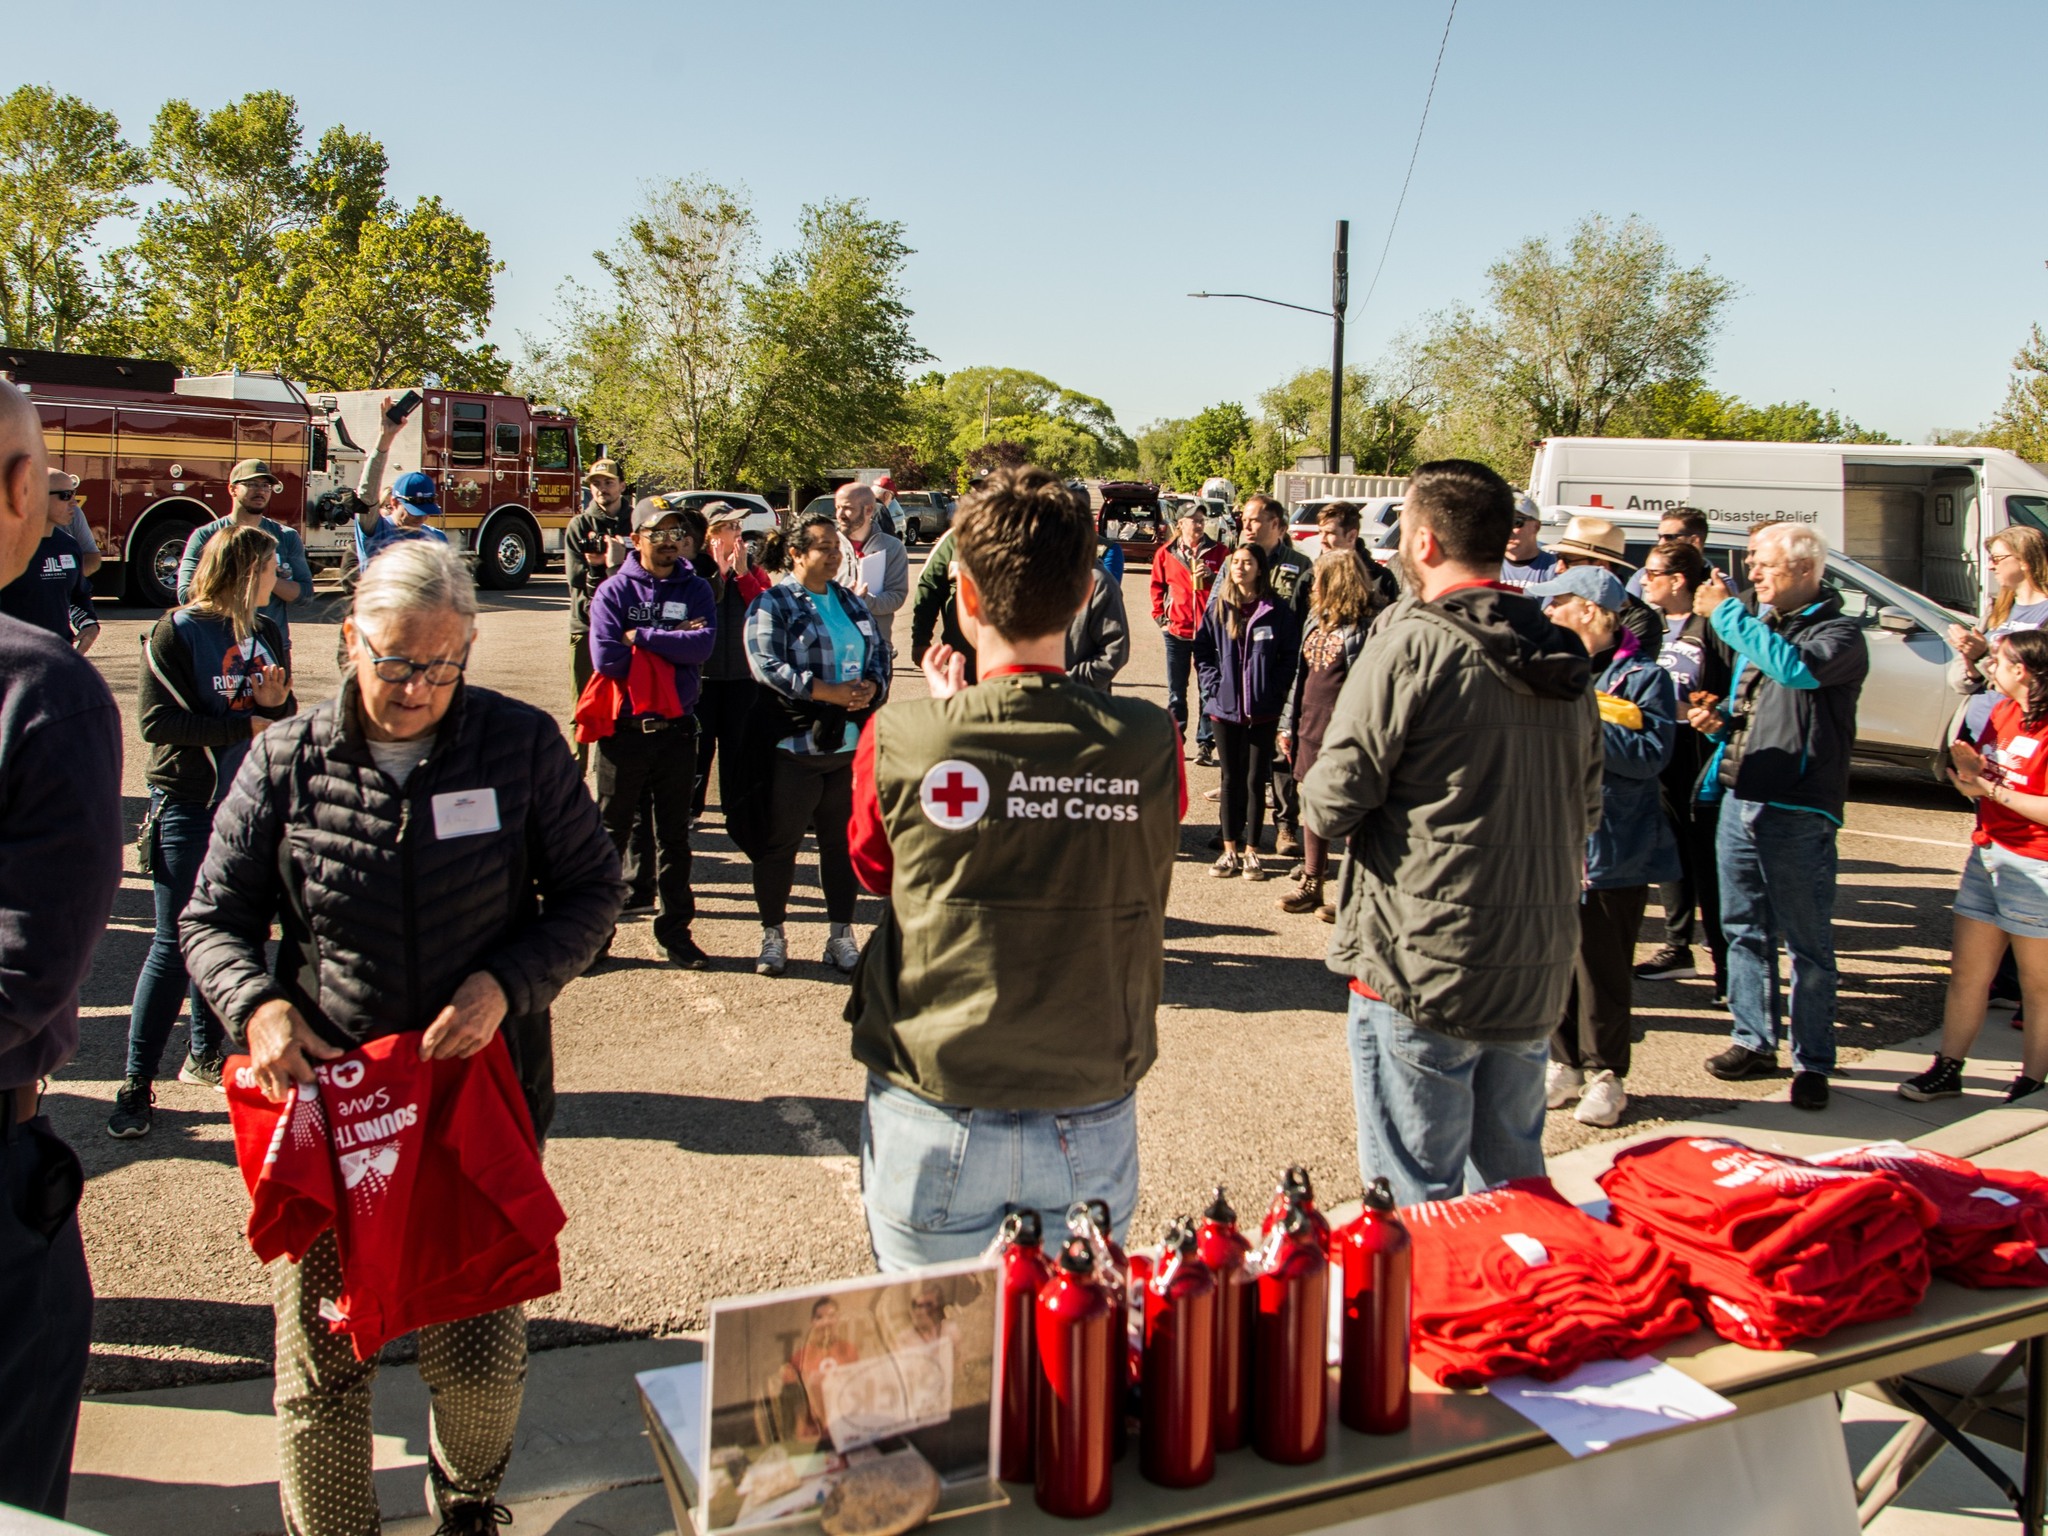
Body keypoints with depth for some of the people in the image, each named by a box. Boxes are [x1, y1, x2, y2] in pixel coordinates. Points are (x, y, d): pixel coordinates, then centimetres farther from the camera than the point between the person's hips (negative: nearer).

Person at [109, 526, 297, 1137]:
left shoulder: (265, 632, 8)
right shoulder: (178, 631, -8)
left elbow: (285, 719, 12)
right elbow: (156, 720, -17)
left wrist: (279, 702, -11)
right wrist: (246, 725, -16)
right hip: (188, 805, -5)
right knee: (175, 943, -3)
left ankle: (205, 1053, 27)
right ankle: (137, 1082, 6)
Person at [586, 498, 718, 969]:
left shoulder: (696, 590, 4)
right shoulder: (614, 591, -2)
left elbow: (702, 645, -14)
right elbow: (606, 658, -16)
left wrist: (640, 637, -15)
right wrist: (672, 643, -10)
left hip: (676, 730, 2)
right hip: (624, 730, -2)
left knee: (674, 836, 11)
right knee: (610, 832, 7)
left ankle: (674, 929, 20)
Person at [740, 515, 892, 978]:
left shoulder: (853, 604, 15)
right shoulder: (771, 605, -3)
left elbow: (879, 653, 14)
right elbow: (767, 665, -15)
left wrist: (870, 688, -9)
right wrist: (832, 692, -19)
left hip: (850, 745, 5)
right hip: (794, 744, -5)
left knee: (842, 841, 11)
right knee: (779, 843, 4)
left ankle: (841, 935, 22)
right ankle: (773, 935, 19)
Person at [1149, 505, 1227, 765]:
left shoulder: (1218, 552, 2)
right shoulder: (1165, 554, 5)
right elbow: (1157, 587, 13)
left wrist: (1212, 576, -16)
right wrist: (1160, 616, 5)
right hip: (1177, 631, 1)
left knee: (1208, 691, 0)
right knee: (1176, 692, 10)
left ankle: (1205, 744, 6)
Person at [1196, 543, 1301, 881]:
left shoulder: (1277, 610, -4)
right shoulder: (1219, 609, 3)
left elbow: (1291, 656, -2)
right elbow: (1203, 651, 6)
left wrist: (1274, 691, -10)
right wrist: (1215, 687, -6)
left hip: (1263, 711, -2)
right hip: (1225, 708, 2)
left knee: (1256, 780, 6)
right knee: (1231, 778, 11)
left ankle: (1251, 851, 15)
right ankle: (1230, 849, 19)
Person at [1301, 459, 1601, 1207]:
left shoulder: (1412, 647, -14)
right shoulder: (1564, 662, 7)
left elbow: (1330, 805, -14)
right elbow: (1587, 811, 16)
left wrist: (1318, 787, 6)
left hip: (1422, 970, -7)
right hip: (1537, 974, 7)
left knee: (1414, 1205, 4)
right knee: (1512, 1189, 20)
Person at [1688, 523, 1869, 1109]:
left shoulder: (1839, 633, -8)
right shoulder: (1755, 625, 15)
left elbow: (1794, 668, -30)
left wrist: (1725, 612, -22)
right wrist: (1718, 720, 5)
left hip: (1797, 812, -7)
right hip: (1739, 798, 7)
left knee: (1808, 942, 0)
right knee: (1744, 929, 13)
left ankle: (1812, 1061, 9)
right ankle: (1754, 1040, 25)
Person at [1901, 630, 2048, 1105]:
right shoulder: (2002, 711, 10)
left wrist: (1990, 789, -18)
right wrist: (1971, 767, -3)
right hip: (1986, 852, 8)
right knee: (1967, 972, 10)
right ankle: (1947, 1069, 18)